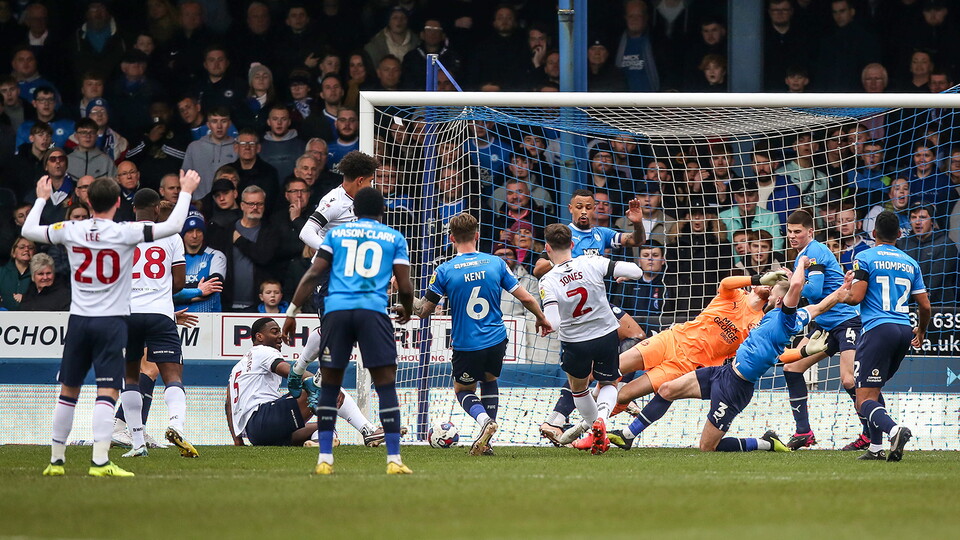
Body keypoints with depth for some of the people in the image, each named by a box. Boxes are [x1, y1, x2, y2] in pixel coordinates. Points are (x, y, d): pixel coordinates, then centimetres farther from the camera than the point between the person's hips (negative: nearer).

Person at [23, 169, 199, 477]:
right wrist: (186, 191, 5)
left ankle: (56, 460, 18)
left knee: (68, 391, 13)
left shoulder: (71, 231, -1)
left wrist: (41, 198, 30)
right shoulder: (125, 233, -11)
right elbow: (173, 226, -9)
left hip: (78, 320, 4)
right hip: (111, 321, -4)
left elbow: (28, 230, 14)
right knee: (107, 392, -7)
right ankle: (100, 461, -17)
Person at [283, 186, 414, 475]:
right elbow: (405, 286, 10)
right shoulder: (394, 237, 15)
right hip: (374, 311, -1)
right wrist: (406, 310, 30)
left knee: (329, 386, 8)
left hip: (336, 310, 1)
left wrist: (292, 311, 10)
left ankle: (325, 459, 6)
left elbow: (313, 274, 8)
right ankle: (393, 460, -6)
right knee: (386, 385, 1)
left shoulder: (336, 233, 17)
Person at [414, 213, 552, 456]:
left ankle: (484, 419, -12)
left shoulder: (444, 271, -9)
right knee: (490, 380, 29)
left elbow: (424, 311, -4)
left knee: (462, 390, 20)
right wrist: (541, 318, 20)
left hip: (466, 345, -3)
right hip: (496, 340, 3)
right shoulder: (496, 263, -2)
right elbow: (525, 298, 1)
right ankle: (487, 442, 22)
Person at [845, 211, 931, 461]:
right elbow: (925, 306, 15)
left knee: (865, 400, -8)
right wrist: (921, 331, 35)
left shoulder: (865, 258, -1)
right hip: (904, 332, 6)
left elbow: (856, 297, -11)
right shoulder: (910, 263, 14)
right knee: (874, 387, 24)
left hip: (878, 328, -6)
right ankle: (876, 447, 17)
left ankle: (894, 429, -36)